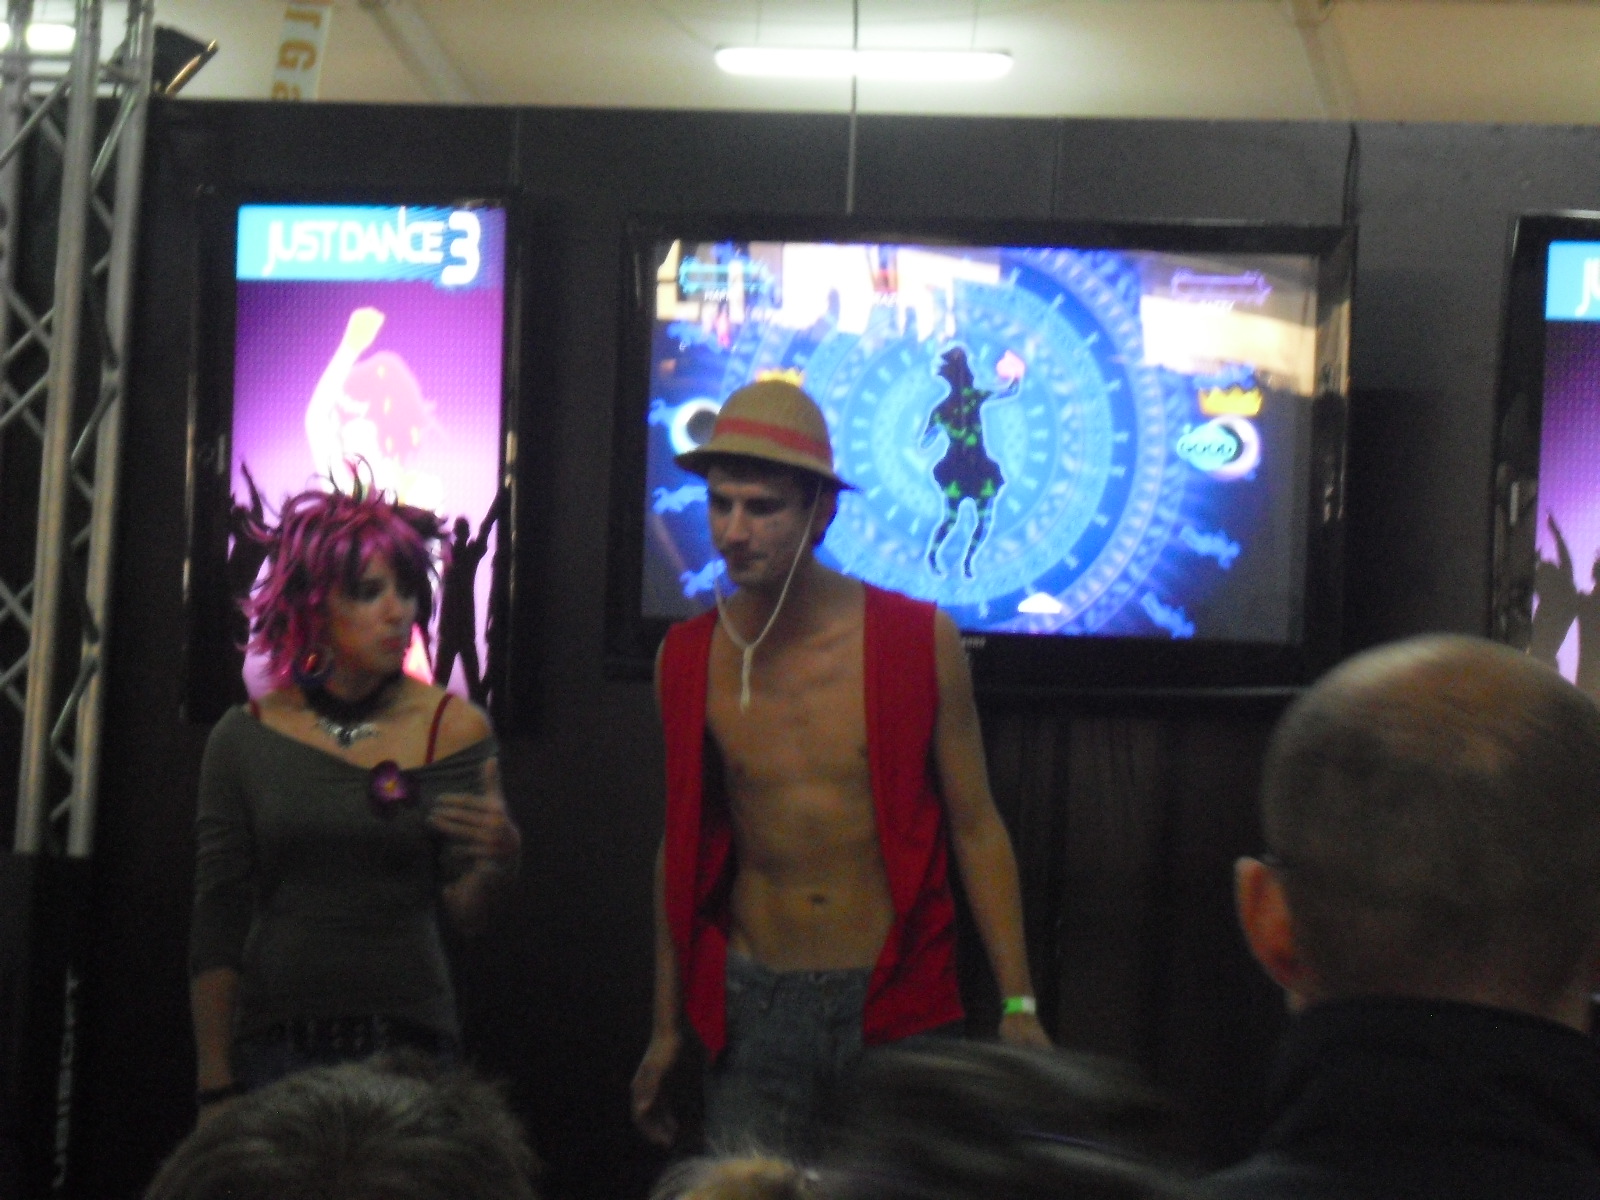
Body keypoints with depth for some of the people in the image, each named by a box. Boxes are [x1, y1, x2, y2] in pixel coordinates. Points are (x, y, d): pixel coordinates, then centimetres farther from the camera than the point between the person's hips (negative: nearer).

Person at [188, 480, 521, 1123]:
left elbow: (466, 911, -2)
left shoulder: (453, 728, 1)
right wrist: (215, 1087, 1)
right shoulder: (246, 737, 3)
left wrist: (494, 862, -24)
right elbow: (215, 927, 5)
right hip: (274, 1042, 1)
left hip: (407, 1045, 0)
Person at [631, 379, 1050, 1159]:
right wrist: (666, 1028, 15)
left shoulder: (918, 641, -5)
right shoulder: (688, 658, 3)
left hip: (894, 1004, -2)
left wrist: (1018, 1005, -6)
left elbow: (975, 828, 0)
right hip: (752, 1006, 2)